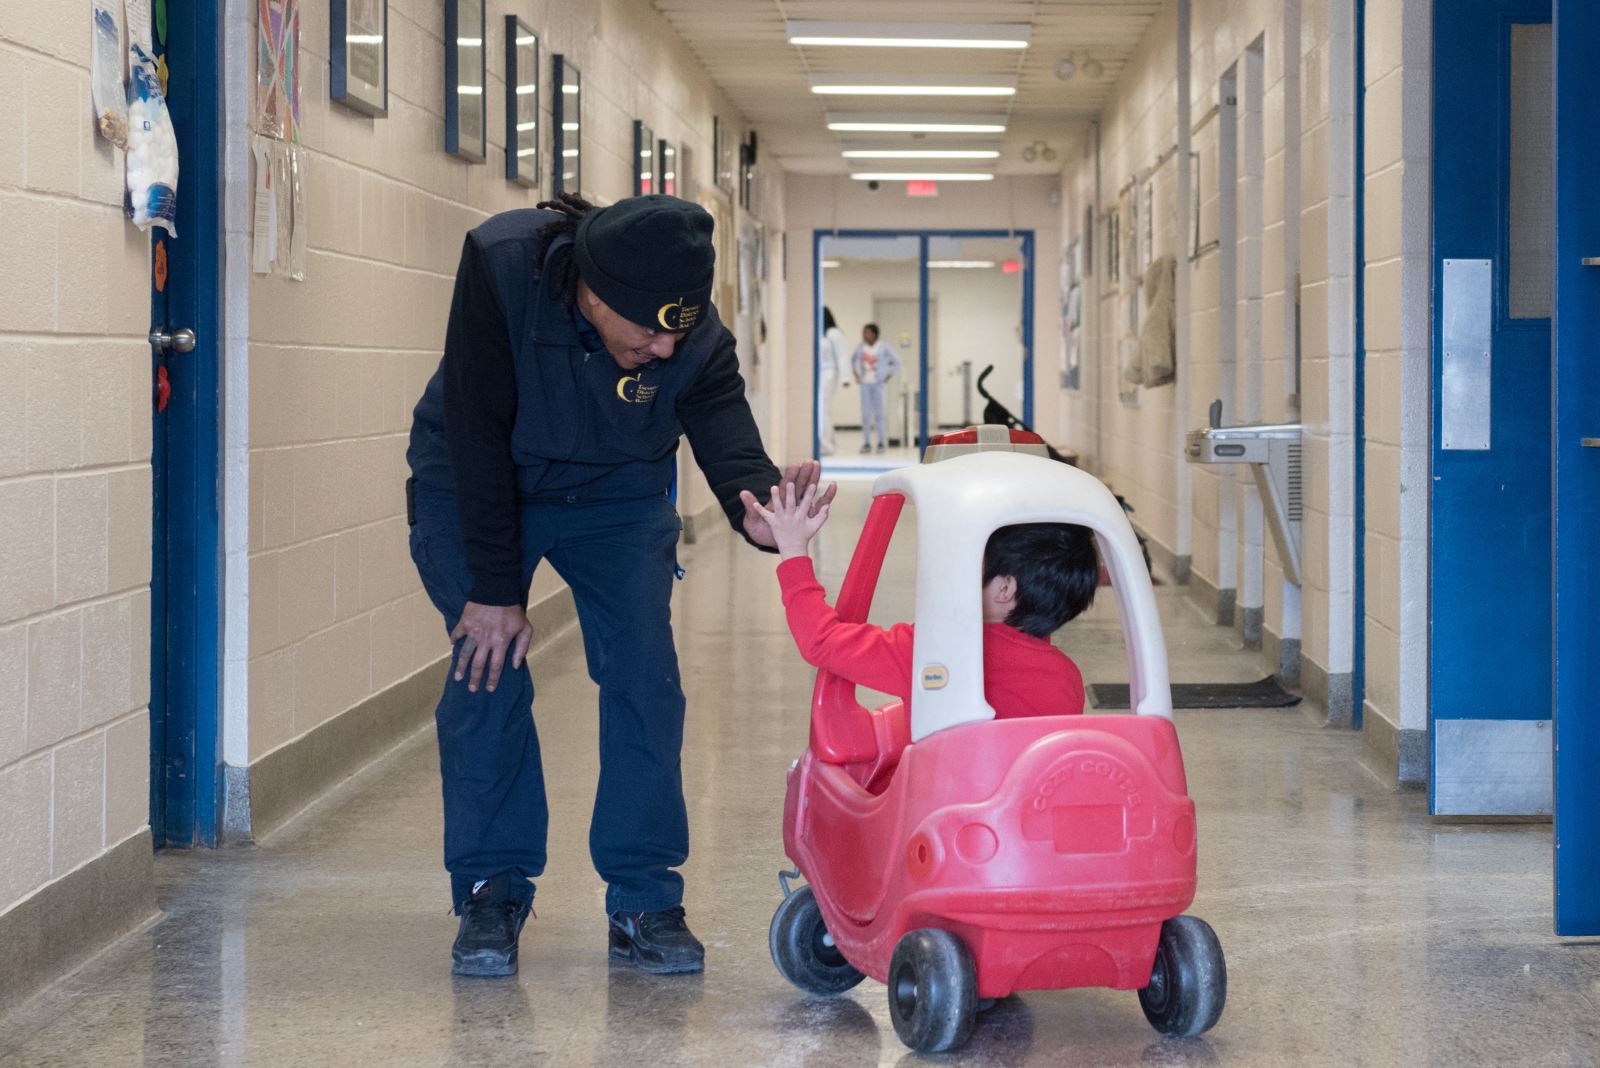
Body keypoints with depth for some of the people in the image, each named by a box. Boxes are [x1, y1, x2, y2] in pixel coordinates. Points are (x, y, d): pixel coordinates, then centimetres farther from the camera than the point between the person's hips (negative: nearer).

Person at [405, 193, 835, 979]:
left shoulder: (695, 337, -27)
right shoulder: (500, 268, -33)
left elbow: (726, 438, -37)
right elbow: (479, 435, -29)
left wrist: (757, 503, -62)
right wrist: (494, 587, -27)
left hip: (617, 496, 2)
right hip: (476, 486, -2)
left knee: (644, 672, -9)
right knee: (488, 666, -12)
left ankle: (644, 899, 0)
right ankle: (491, 891, 2)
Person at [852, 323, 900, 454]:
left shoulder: (884, 348, -7)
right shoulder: (861, 347, 4)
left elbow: (896, 362, -1)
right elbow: (853, 360, 20)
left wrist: (888, 377, -5)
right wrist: (856, 375, 10)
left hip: (879, 384, -3)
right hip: (865, 384, 3)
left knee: (879, 412, -4)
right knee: (865, 413, 0)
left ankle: (882, 442, 4)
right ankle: (866, 443, 4)